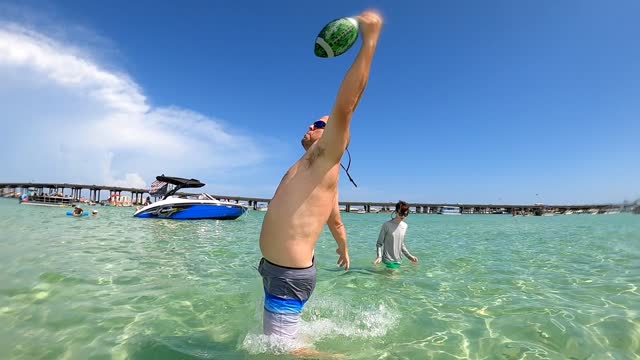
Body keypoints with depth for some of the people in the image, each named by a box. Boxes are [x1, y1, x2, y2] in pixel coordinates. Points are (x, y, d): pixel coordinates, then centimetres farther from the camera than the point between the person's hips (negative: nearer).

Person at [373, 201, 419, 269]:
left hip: (398, 261, 6)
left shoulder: (405, 226, 6)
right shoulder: (387, 225, -12)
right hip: (388, 260, -5)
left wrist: (410, 256, 13)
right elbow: (379, 243, -7)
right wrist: (379, 256, -21)